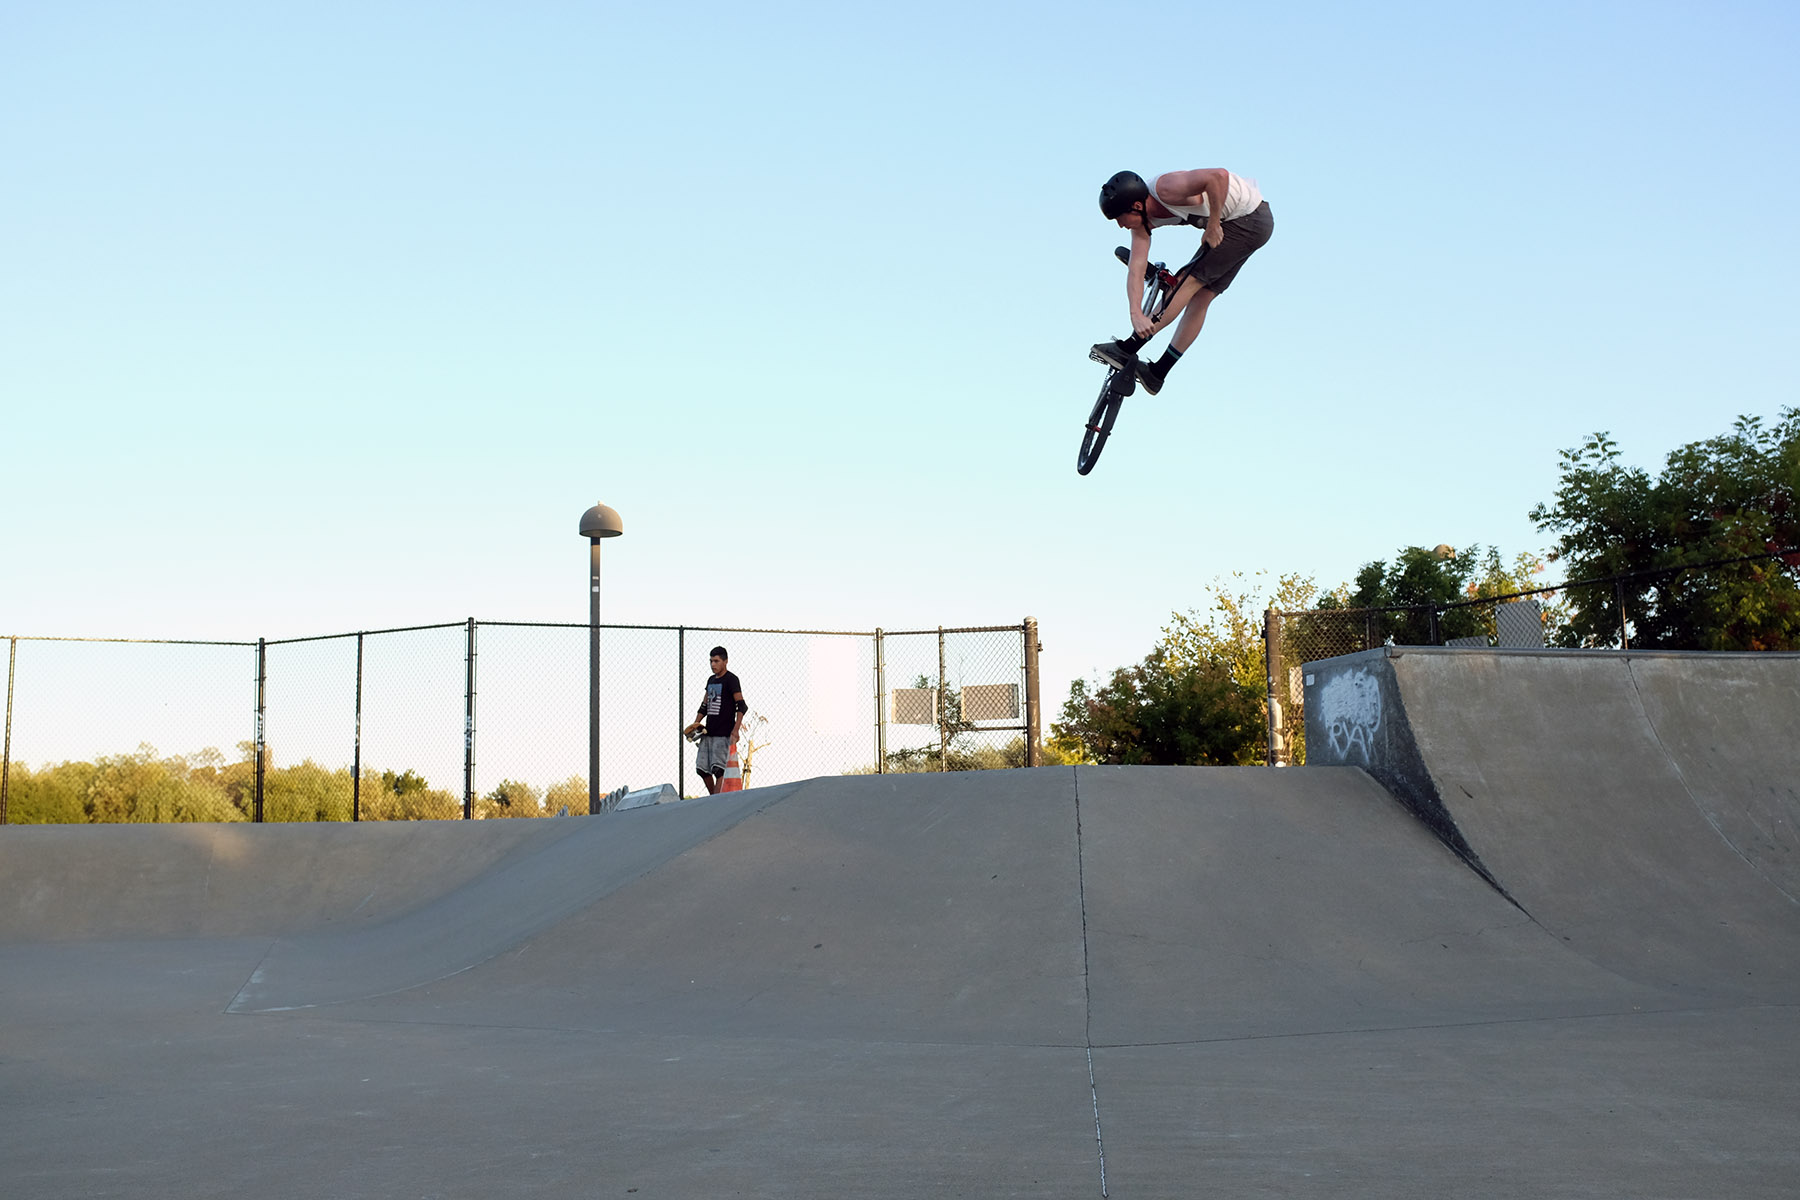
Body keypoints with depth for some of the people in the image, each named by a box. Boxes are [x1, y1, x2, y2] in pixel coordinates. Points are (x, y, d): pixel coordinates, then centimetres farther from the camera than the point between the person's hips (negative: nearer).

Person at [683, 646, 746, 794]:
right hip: (708, 732, 8)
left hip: (723, 733, -8)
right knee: (702, 768, 6)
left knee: (718, 769, -13)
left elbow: (741, 706, -13)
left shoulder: (731, 679, -6)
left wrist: (735, 730, -23)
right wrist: (694, 726, 16)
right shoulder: (711, 680, 17)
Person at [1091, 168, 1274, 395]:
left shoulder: (1166, 189, -29)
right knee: (1200, 297, 7)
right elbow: (1136, 269, -9)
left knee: (1190, 281, -11)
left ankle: (1127, 350, -9)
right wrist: (1136, 315, -20)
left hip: (1250, 220, -8)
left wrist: (1213, 226, -28)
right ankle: (1158, 373, 10)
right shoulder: (1143, 218, -4)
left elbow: (1218, 175, -40)